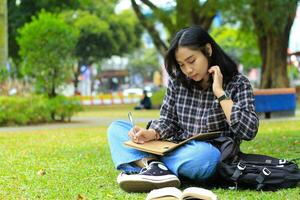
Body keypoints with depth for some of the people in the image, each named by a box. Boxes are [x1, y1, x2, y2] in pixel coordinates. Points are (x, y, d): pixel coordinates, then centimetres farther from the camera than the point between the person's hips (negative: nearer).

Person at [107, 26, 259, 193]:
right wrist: (152, 133, -13)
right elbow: (168, 120, 10)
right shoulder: (178, 80, 7)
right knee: (116, 128, -4)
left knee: (204, 155, -42)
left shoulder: (237, 84, -5)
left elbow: (249, 131, -17)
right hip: (178, 151, 5)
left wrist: (220, 93, -16)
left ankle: (144, 162, -24)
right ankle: (153, 166, -31)